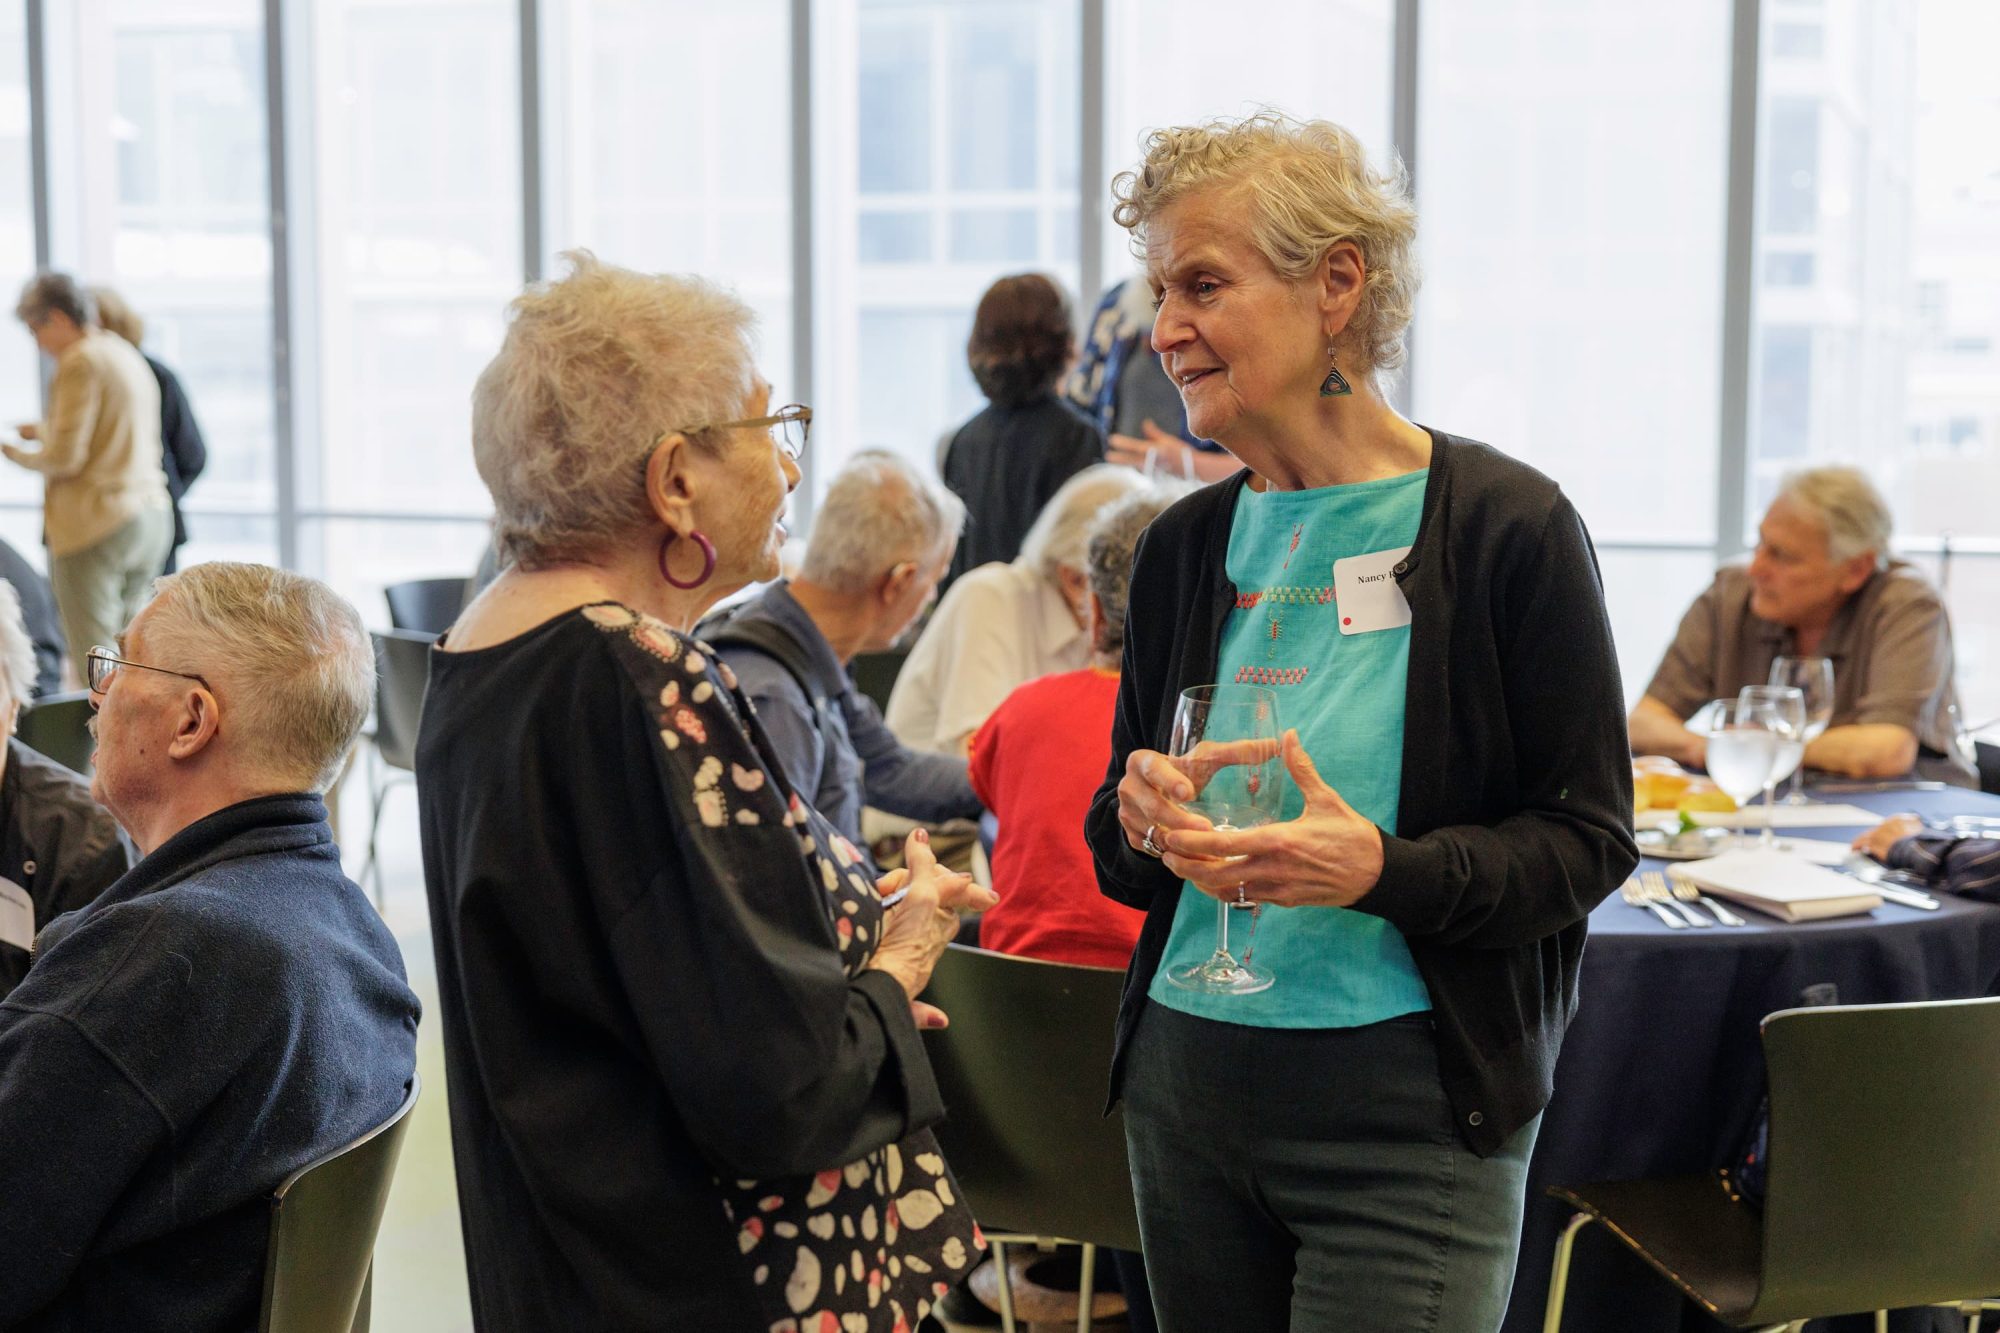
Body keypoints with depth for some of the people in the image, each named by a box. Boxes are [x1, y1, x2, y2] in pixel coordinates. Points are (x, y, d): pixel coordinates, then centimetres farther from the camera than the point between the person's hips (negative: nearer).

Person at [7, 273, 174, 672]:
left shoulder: (81, 361, -10)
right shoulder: (129, 358, 17)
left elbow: (64, 458, -15)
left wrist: (17, 454, 3)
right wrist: (44, 431, 25)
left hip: (96, 525, -9)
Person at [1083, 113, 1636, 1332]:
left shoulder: (1505, 525, -8)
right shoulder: (1185, 548, 8)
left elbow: (1589, 835, -8)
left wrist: (1383, 868, -24)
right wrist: (1139, 821, -9)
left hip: (1409, 1114, -5)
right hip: (1190, 1086, 5)